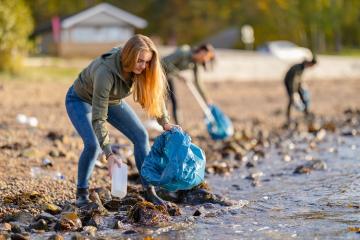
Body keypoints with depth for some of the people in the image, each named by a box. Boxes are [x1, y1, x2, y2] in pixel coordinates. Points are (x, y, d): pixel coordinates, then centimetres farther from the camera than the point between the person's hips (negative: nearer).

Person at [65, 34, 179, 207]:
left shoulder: (141, 69, -24)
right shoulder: (105, 71, -42)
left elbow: (154, 92, -6)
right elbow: (98, 118, -40)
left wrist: (165, 122, -21)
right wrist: (109, 154, -45)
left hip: (111, 100, 6)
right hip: (81, 100, -6)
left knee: (140, 135, -6)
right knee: (93, 144, -25)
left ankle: (149, 191, 3)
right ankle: (81, 193, -3)